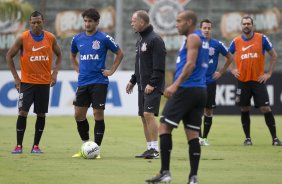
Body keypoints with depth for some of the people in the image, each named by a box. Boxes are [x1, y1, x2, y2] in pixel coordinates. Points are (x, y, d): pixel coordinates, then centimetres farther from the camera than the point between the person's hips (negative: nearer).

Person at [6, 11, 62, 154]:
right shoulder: (23, 38, -7)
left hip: (44, 82, 2)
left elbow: (58, 55, 15)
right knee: (23, 112, -9)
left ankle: (36, 146, 12)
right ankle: (19, 146, -2)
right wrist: (16, 77, -3)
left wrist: (54, 73, 2)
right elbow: (9, 56, 1)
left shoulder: (50, 38, 0)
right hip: (26, 81, -2)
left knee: (41, 114, 3)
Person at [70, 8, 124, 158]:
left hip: (99, 82, -4)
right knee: (79, 115, 2)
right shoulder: (77, 39, 7)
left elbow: (120, 53, 4)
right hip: (82, 82, 4)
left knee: (98, 114, -5)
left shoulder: (104, 38, -5)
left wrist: (112, 71, -1)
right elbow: (72, 56, 26)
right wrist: (78, 69, 13)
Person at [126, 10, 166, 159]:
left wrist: (152, 84, -21)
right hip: (142, 85, 9)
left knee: (149, 114, -17)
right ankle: (150, 149, 11)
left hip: (153, 86, -9)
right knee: (144, 116, 7)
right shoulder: (140, 41, 17)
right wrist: (133, 81, 19)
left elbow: (159, 66, -17)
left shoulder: (155, 40, -11)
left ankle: (155, 149, -15)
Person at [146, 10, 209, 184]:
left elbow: (190, 64, -19)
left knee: (164, 127, -5)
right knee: (193, 134, 5)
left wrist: (175, 85, -26)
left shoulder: (193, 38, -7)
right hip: (201, 91, 9)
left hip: (186, 90, -9)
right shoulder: (203, 40, 21)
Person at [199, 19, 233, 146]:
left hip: (210, 82, 1)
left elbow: (230, 57, 11)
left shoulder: (217, 44, -3)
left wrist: (221, 72, 6)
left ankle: (204, 137, 14)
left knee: (208, 110, 4)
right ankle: (198, 136, 3)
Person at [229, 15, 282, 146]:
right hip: (242, 81, 2)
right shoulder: (236, 42, 3)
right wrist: (232, 70, 6)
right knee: (244, 110, 5)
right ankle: (247, 138, 15)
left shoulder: (262, 38, -2)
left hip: (258, 81, -2)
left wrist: (268, 73, -1)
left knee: (265, 108, -6)